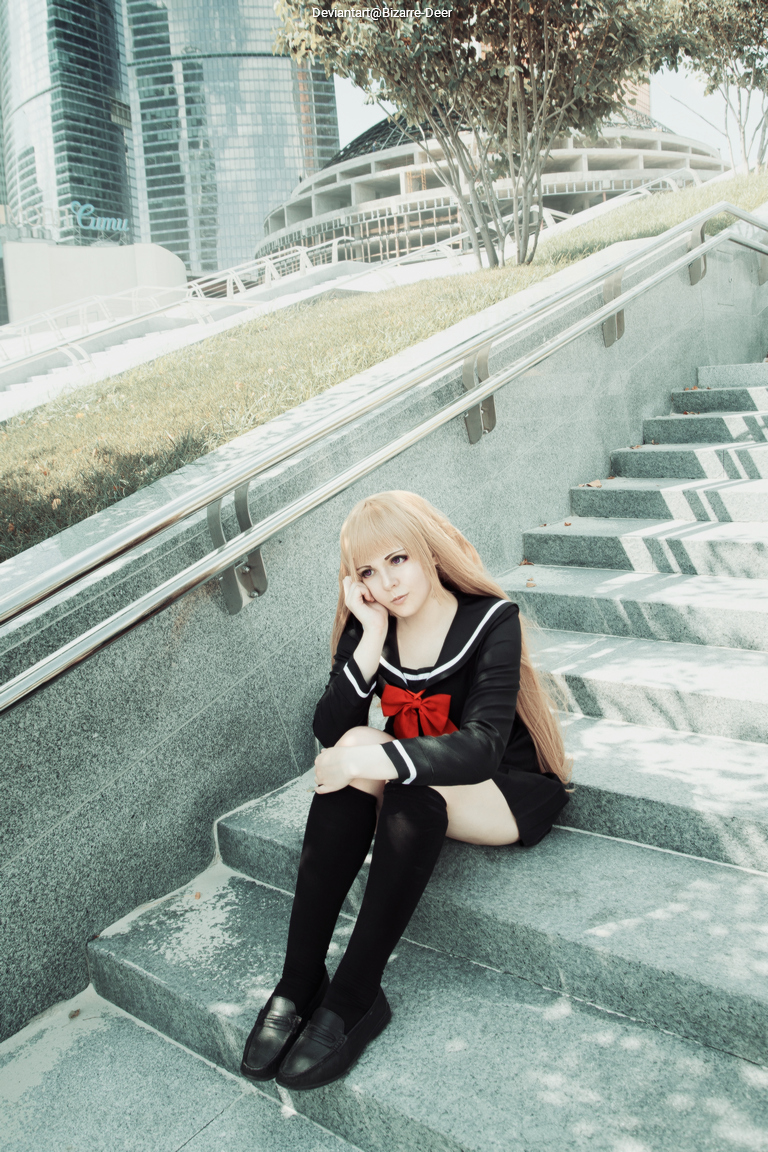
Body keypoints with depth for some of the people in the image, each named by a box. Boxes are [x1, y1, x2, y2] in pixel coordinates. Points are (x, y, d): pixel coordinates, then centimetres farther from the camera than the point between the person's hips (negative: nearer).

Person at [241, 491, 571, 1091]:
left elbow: (481, 748, -31)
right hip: (418, 787, 4)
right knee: (346, 774, -27)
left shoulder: (492, 619, -19)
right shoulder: (367, 627, -6)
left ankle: (353, 997, -25)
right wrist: (371, 637, -26)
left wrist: (378, 756, -44)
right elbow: (330, 732, -16)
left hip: (511, 792, -4)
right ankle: (301, 982, -22)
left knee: (411, 793, -34)